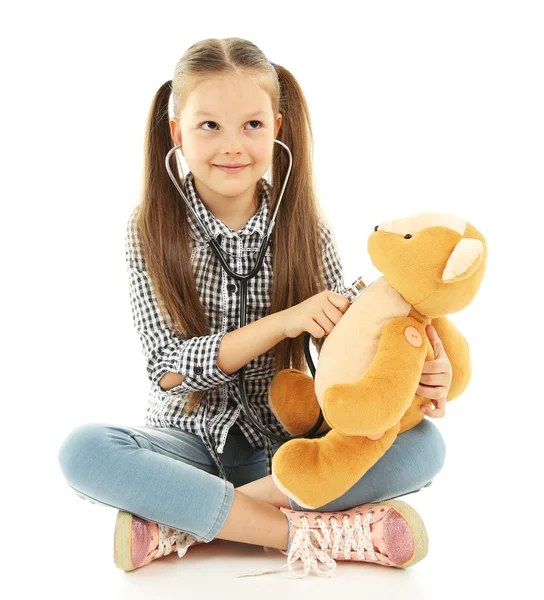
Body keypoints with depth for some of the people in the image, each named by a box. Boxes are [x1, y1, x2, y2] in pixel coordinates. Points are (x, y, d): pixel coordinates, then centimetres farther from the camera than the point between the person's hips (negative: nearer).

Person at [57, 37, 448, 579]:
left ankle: (180, 525, -25)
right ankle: (307, 532, -28)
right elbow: (168, 369, -13)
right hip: (188, 437, -1)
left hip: (283, 442, 2)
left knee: (423, 444, -23)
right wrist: (282, 322, -25)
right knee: (83, 451, -31)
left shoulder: (305, 228, -3)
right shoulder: (151, 230, -6)